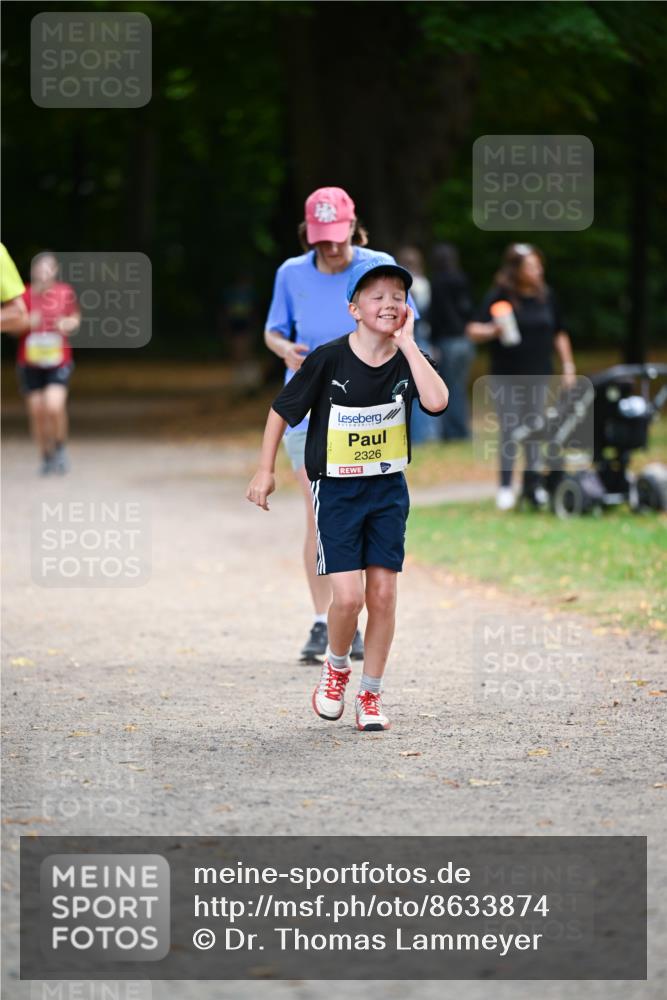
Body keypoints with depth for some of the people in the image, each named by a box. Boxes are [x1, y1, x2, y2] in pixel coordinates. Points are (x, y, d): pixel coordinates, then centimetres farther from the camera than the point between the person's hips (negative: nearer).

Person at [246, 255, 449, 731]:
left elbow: (437, 401, -26)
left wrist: (406, 343, -22)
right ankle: (336, 667, 19)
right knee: (348, 595, -11)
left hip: (388, 489, 3)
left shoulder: (409, 360, -6)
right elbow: (283, 410, -1)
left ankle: (371, 696, 15)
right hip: (337, 490, -3)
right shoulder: (329, 359, -13)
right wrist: (266, 470, -1)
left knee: (383, 594, 1)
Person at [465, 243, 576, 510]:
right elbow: (473, 331, -11)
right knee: (509, 430, -5)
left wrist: (568, 365, 11)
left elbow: (559, 333, 16)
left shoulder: (546, 295, 4)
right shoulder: (499, 296, -9)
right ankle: (505, 487, 2)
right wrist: (493, 330, -31)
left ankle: (533, 484, 13)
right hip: (507, 376, -4)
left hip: (539, 375, 4)